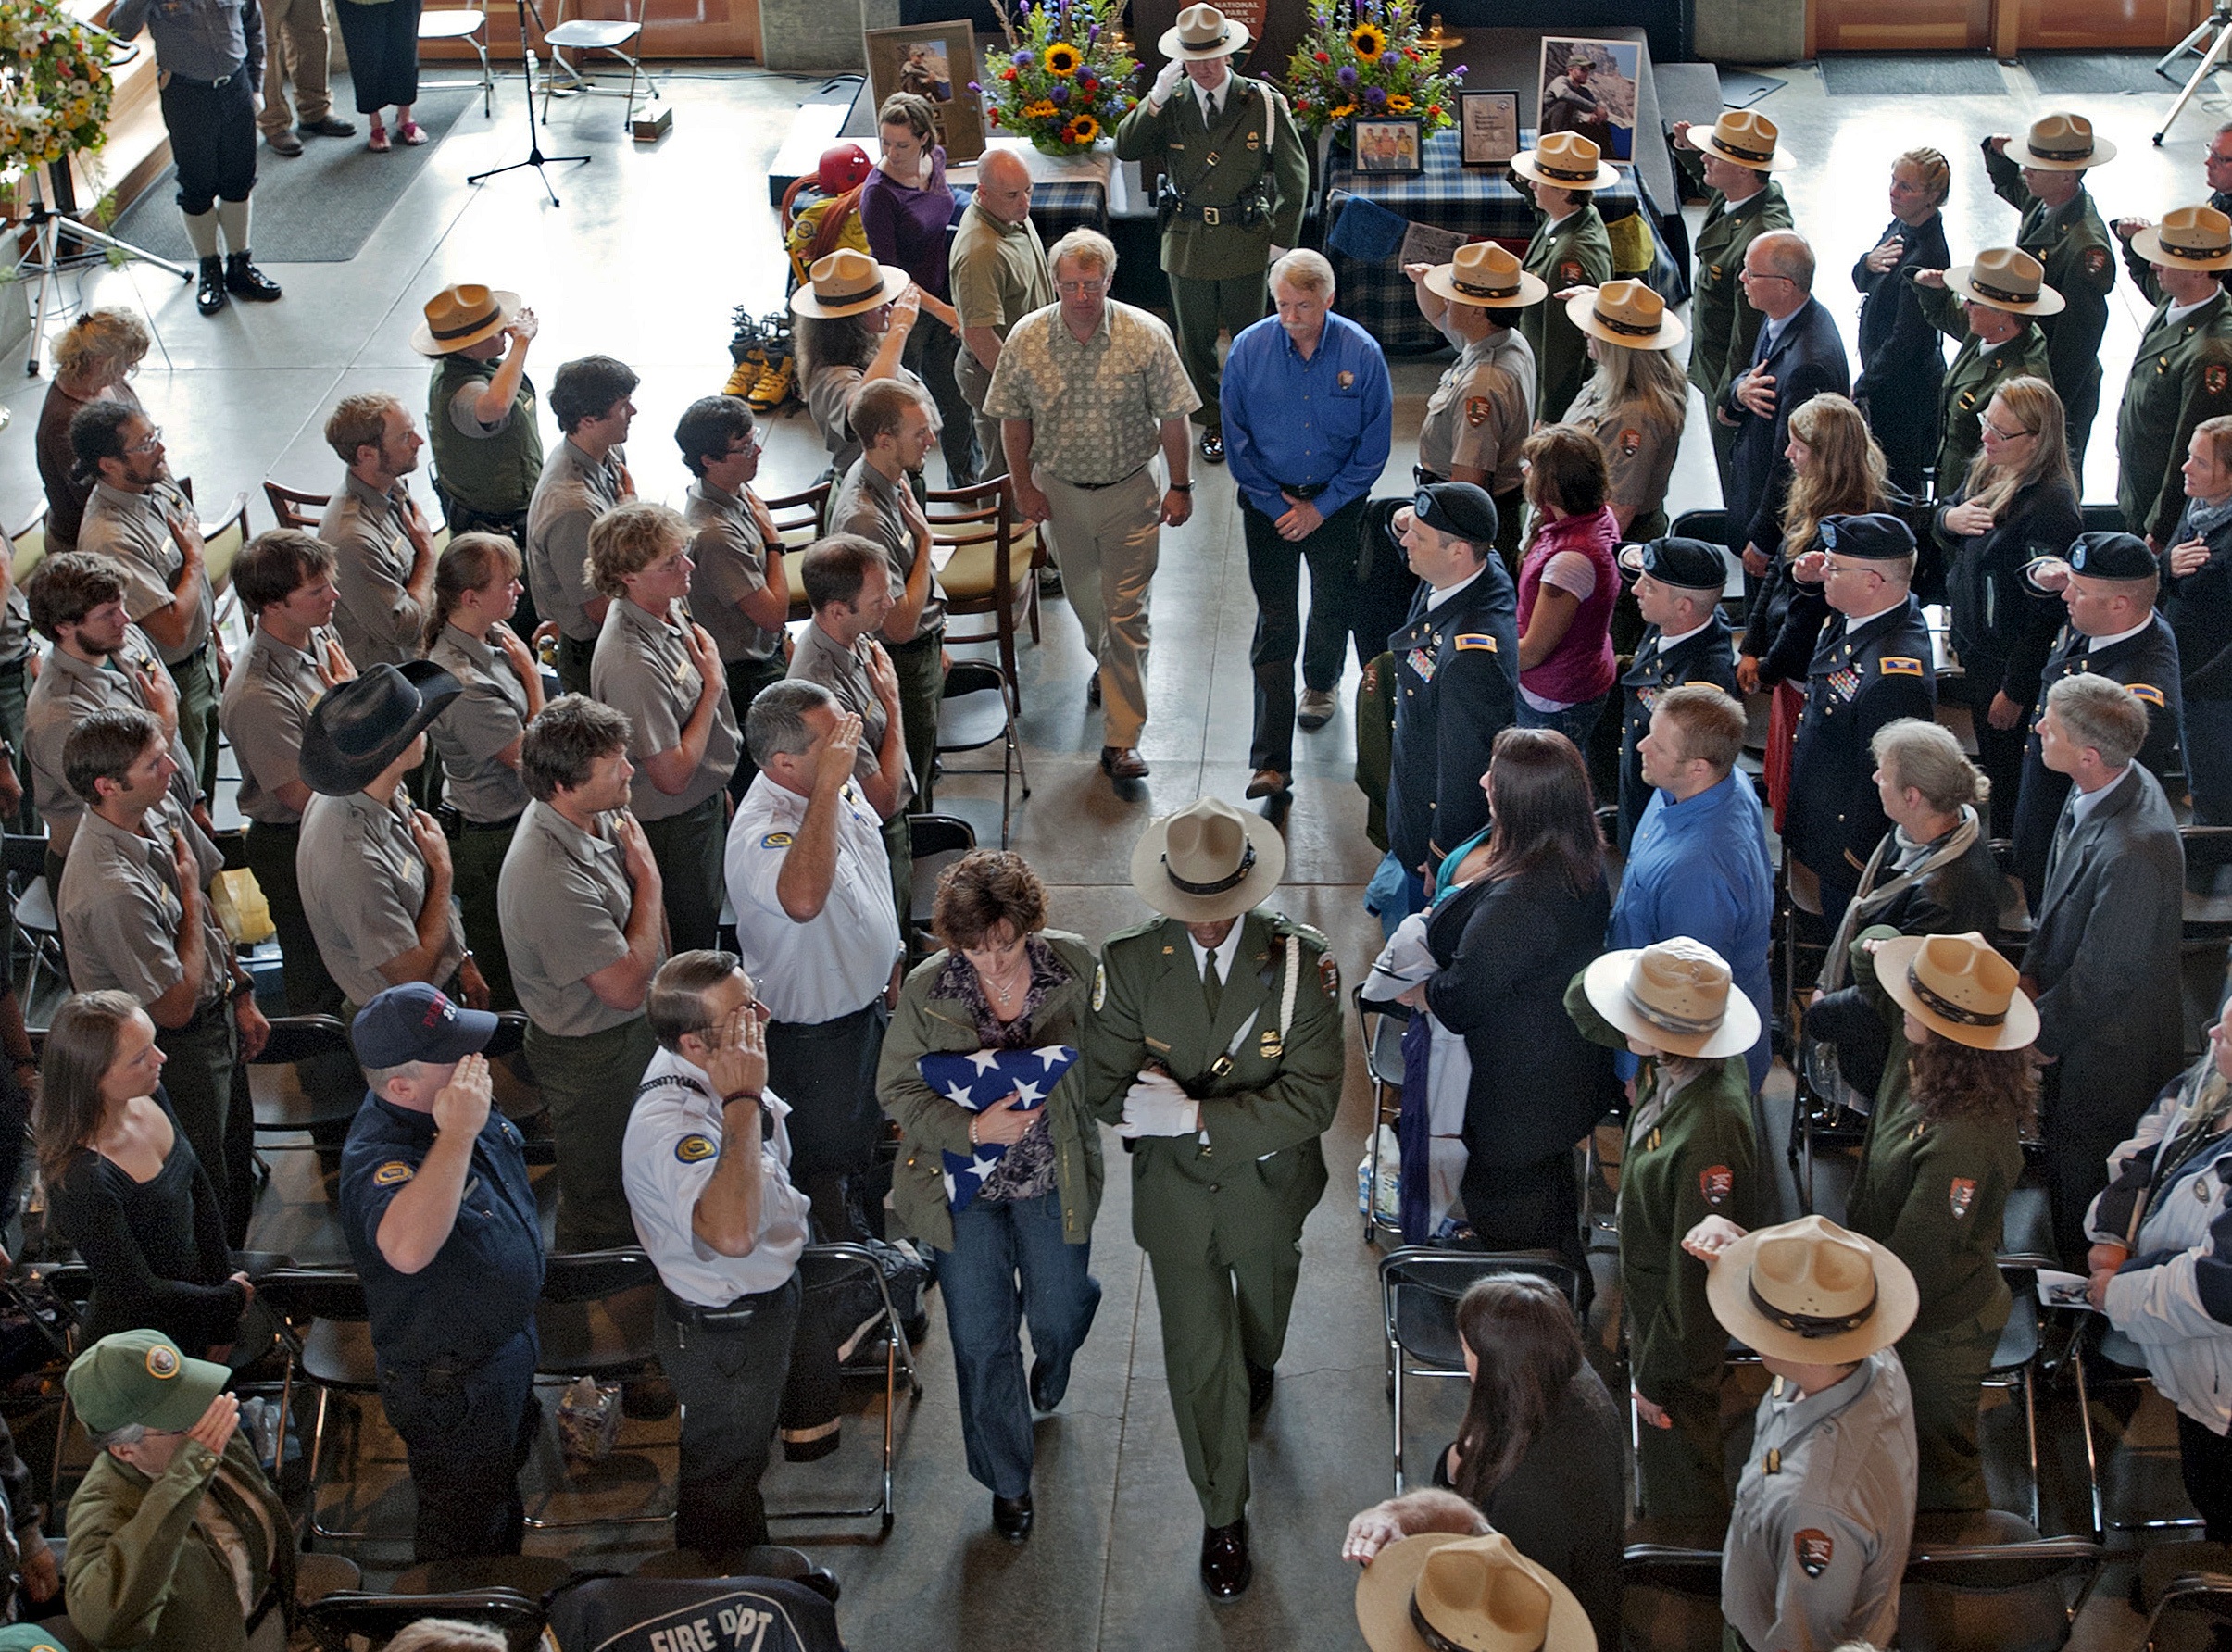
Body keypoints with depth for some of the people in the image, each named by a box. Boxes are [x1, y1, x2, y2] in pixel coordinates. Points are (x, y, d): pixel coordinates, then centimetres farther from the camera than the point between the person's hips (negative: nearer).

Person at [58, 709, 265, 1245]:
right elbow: (177, 1005, -28)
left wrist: (242, 995, 10)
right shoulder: (110, 888, -37)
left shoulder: (162, 811, -9)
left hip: (219, 1017, 9)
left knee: (238, 1171, 26)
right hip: (176, 1051, -8)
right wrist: (188, 893, -23)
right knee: (207, 1194, 12)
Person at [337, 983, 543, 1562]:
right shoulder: (378, 1157, -38)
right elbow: (407, 1249, -60)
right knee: (462, 1534, 15)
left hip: (511, 1340, 9)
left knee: (504, 1487, 32)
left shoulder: (458, 1101, -10)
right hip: (452, 1386, -9)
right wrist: (457, 1134, -54)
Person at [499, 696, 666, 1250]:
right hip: (592, 1056, -9)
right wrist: (648, 877, -24)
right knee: (601, 1209, 11)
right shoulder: (549, 877, -38)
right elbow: (625, 987, -31)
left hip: (635, 1034, 9)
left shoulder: (599, 813, -9)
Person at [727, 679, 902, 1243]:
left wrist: (892, 967, 19)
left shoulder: (839, 782, -9)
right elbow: (803, 899, -63)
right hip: (813, 1032, -8)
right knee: (828, 1165, 16)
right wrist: (827, 787, -55)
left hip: (868, 1001, 8)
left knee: (865, 1144, 31)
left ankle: (875, 1236, 54)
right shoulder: (760, 834, -38)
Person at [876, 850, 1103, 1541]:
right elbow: (898, 1091, -10)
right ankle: (1008, 1482, 31)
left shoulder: (1074, 965, -14)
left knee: (1059, 1310, 19)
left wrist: (1054, 1076, -17)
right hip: (963, 1185, -1)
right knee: (982, 1338, 8)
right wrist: (974, 1129, -25)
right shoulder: (926, 990, -17)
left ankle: (1051, 1376, 60)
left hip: (1053, 1178, 1)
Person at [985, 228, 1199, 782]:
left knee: (1126, 611, -4)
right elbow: (1014, 418, 0)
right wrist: (1024, 485, 1)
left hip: (1130, 489, -3)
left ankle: (1121, 740, -1)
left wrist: (1179, 486, -5)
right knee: (1082, 595, 21)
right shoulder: (1027, 338, -11)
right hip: (1060, 488, 3)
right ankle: (1106, 664, 54)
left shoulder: (1147, 335, -17)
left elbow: (1171, 417, -8)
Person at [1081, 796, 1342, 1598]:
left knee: (1265, 1301, 31)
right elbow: (1108, 1089, -18)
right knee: (1198, 1357, 7)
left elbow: (1313, 1099, -26)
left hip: (1269, 1181, 1)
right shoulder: (1130, 963, -20)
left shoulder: (1300, 962, -23)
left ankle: (1257, 1366, 67)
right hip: (1176, 1192, -1)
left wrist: (1197, 1116, -30)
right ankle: (1222, 1515, 26)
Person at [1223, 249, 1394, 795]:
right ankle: (1271, 760, -8)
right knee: (1274, 625, -6)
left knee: (1335, 601, 19)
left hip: (1337, 501, 1)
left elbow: (1374, 444, -7)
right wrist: (1277, 505, -8)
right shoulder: (1248, 349, -11)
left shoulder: (1361, 353, -13)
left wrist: (1321, 507, -10)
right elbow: (1237, 441, -3)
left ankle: (1321, 681, 53)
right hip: (1268, 501, -1)